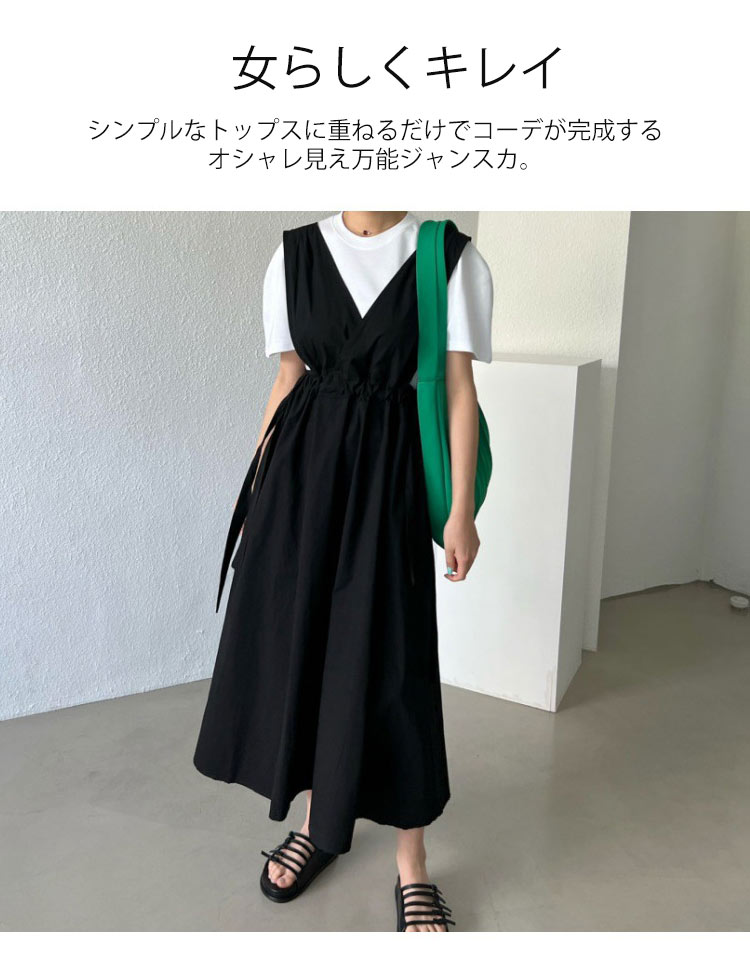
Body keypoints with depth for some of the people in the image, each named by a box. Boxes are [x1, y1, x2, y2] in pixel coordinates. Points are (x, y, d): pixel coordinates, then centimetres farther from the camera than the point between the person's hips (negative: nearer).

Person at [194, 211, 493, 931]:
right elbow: (288, 379, 9)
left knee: (386, 659, 1)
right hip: (301, 466, 4)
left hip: (386, 470, -3)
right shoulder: (295, 253, 7)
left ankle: (411, 863, 22)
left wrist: (461, 511, -5)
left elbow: (459, 390, -3)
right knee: (296, 638, 10)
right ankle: (320, 820, 35)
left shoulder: (449, 257, -1)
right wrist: (256, 488, 8)